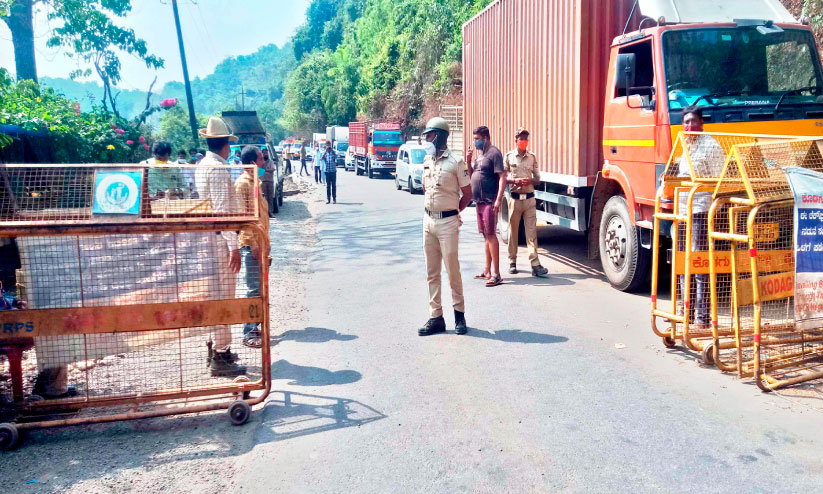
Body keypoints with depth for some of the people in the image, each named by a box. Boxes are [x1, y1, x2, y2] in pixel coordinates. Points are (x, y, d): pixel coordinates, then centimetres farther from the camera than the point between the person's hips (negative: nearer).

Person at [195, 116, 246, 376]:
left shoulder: (202, 166, 15)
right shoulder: (218, 169, -15)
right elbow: (222, 210, -20)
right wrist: (233, 246, -20)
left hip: (208, 237, 10)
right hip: (221, 239, -10)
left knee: (215, 295, 17)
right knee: (223, 296, -5)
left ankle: (216, 348, 27)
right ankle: (220, 357, 0)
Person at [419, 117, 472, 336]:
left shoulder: (455, 162, -8)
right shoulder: (427, 161, 11)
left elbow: (467, 193, -3)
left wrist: (452, 212, 6)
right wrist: (432, 209, 14)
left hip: (448, 222, -6)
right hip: (428, 220, 6)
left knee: (452, 269, -1)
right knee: (432, 272, 8)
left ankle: (459, 313, 16)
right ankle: (436, 317, 15)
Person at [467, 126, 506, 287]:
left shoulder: (494, 153, -9)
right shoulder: (480, 155, 18)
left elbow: (502, 177, -16)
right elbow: (471, 176, 22)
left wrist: (498, 199, -24)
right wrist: (469, 161, 6)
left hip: (490, 201, -9)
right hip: (480, 201, 9)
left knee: (491, 234, -9)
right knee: (486, 236, 12)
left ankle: (496, 274, -7)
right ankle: (487, 272, 19)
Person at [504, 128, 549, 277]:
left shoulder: (532, 157, 10)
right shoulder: (509, 156, 4)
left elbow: (537, 178, 11)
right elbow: (503, 177, 1)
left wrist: (530, 180, -10)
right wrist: (515, 180, -17)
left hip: (529, 198, 1)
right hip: (515, 198, -1)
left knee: (531, 231, -4)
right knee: (513, 231, 5)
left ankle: (535, 264, -8)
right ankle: (512, 262, 17)